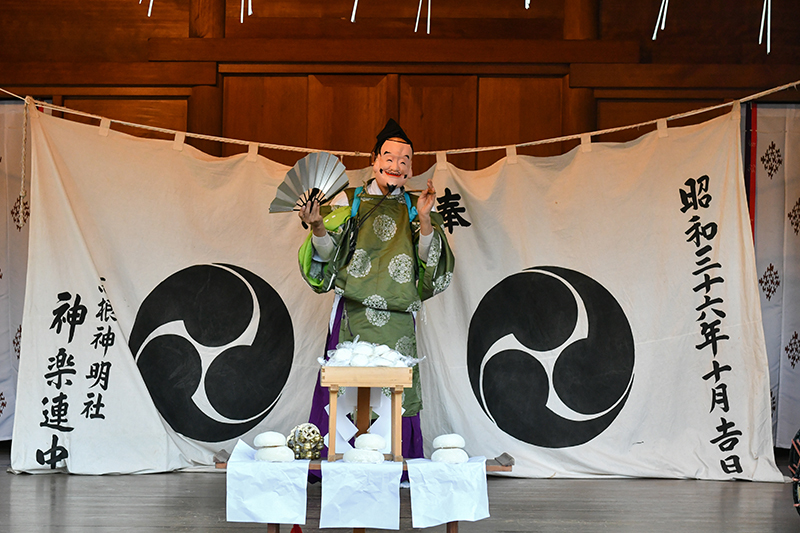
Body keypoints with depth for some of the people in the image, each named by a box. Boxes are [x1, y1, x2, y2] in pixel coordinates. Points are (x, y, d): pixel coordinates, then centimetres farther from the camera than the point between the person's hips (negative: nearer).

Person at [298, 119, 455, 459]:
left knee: (396, 395, -3)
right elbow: (328, 254, 5)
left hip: (397, 319, 1)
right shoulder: (349, 201, 10)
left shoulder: (415, 208, 12)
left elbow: (431, 259, 1)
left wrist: (424, 219, -14)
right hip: (352, 315, -1)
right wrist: (318, 227, -15)